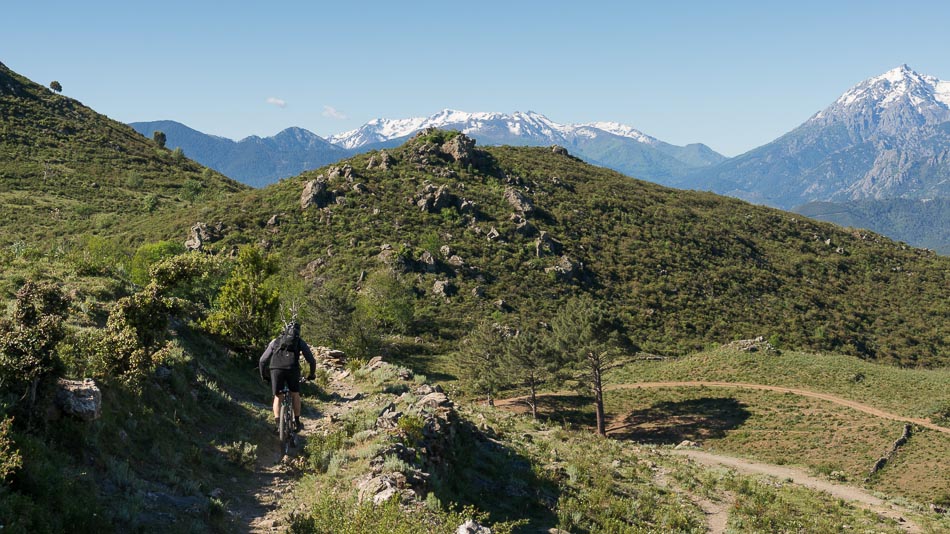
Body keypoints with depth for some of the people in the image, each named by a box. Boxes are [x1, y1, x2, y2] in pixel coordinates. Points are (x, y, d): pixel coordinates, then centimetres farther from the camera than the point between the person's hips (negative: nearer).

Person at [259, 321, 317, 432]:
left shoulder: (275, 341, 27)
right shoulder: (300, 342, 23)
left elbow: (262, 360, 26)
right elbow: (311, 360, 18)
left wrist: (263, 375, 39)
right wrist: (312, 374, 33)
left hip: (276, 369, 1)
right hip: (292, 369, -1)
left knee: (277, 397, 17)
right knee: (295, 395, 22)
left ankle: (278, 423, 2)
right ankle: (297, 422, 23)